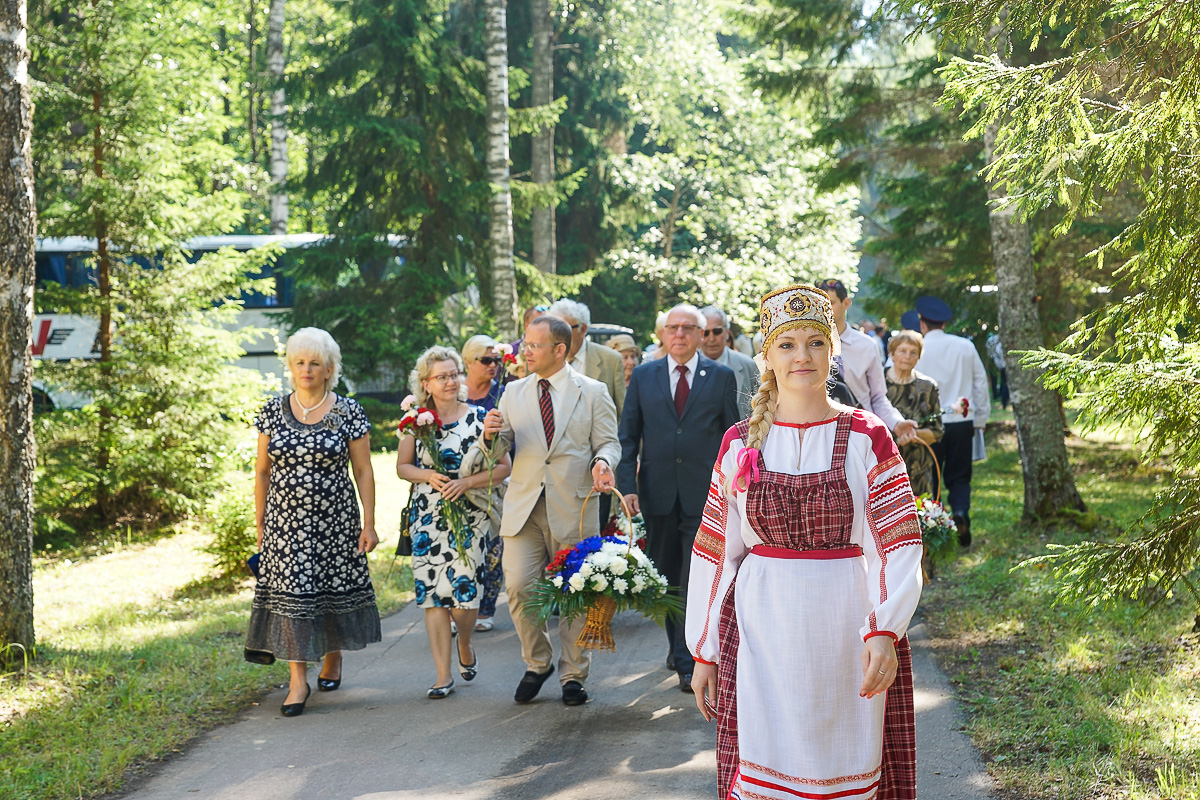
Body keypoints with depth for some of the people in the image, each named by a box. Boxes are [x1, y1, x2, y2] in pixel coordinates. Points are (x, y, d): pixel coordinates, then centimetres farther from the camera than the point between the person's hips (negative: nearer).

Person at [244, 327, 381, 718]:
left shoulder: (348, 412, -3)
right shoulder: (273, 410, 3)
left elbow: (364, 471, 0)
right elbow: (262, 471, 8)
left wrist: (369, 523, -5)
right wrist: (259, 523, 6)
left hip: (334, 520, -1)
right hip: (286, 521, 1)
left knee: (335, 588, 8)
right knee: (291, 592, -4)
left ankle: (333, 657, 34)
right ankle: (298, 680, 0)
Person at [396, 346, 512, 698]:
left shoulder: (479, 418, -2)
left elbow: (503, 467, -1)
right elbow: (402, 466, 12)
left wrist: (467, 482, -15)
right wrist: (428, 476, -9)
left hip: (469, 518, -2)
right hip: (428, 518, 2)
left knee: (464, 593, -7)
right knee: (432, 593, 0)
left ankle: (465, 646, 26)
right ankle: (443, 675, 8)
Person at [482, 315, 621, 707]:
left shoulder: (593, 392, 3)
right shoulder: (514, 392, 11)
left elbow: (608, 442, 3)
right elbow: (502, 447, 11)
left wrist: (602, 462, -19)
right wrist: (492, 434, -12)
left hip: (572, 509, -2)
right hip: (524, 508, 2)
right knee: (518, 588, -7)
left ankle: (573, 676, 18)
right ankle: (537, 664, 16)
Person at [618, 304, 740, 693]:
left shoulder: (721, 377, 3)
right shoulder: (643, 377, 7)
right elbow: (628, 437, 6)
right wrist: (627, 486, -3)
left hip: (703, 494, -2)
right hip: (658, 493, 3)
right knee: (666, 576, 12)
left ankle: (688, 661, -3)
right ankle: (677, 645, 28)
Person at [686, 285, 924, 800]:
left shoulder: (867, 439, 0)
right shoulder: (740, 444, 5)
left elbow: (899, 546, -4)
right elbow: (715, 551, 9)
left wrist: (884, 630, -18)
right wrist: (704, 652, 9)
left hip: (847, 635, -1)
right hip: (762, 636, 1)